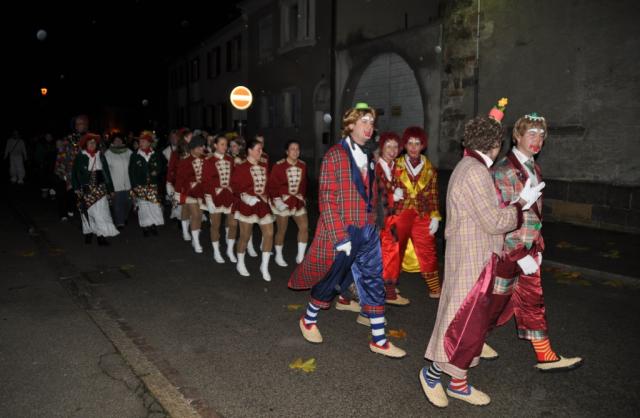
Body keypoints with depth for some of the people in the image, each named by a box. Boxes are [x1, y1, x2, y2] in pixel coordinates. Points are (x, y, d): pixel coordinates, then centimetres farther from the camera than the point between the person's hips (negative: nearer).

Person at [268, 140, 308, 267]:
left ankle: (300, 256, 9)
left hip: (298, 200, 5)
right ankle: (278, 256, 25)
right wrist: (277, 200, -15)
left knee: (304, 226, -3)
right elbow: (272, 185, -10)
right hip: (283, 201, -5)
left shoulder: (302, 165, 1)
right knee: (282, 230, 5)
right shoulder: (279, 166, -14)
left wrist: (303, 197, 10)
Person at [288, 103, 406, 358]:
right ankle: (308, 320, 35)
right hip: (341, 233, -7)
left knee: (374, 284, 9)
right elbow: (327, 199, -15)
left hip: (367, 232, 7)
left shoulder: (367, 157, 11)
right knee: (330, 282, 9)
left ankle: (379, 341, 20)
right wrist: (340, 236, -19)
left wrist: (372, 224, 12)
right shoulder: (335, 155, -11)